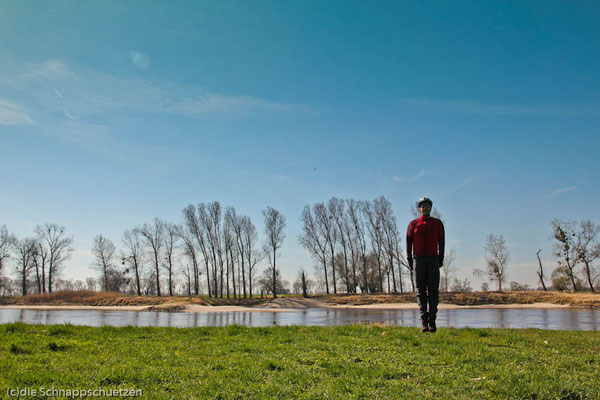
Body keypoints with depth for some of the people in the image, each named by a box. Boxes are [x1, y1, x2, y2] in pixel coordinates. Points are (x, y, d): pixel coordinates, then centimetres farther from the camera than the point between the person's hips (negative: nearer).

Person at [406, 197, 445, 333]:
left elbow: (441, 241, 8)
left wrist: (441, 258, 0)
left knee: (433, 290, -3)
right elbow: (409, 241, 7)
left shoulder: (437, 223, 10)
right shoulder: (413, 224, 8)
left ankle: (432, 321, 0)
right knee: (421, 290, -1)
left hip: (433, 259, 0)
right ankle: (424, 321, 1)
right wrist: (409, 259, -1)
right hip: (419, 259, 0)